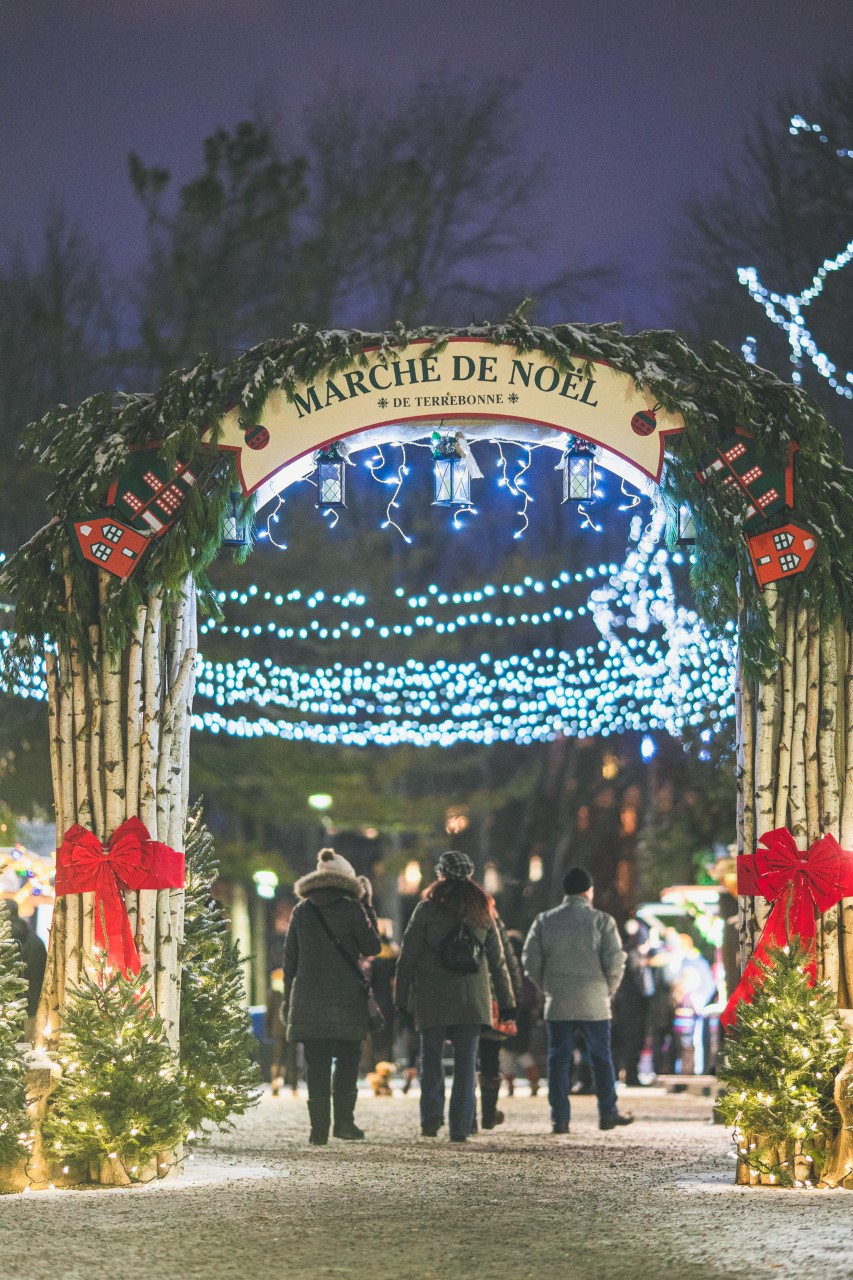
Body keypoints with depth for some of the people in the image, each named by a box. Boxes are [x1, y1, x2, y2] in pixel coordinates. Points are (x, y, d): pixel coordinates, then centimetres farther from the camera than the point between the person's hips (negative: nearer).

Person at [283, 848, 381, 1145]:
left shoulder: (301, 911, 7)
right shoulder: (351, 910, -4)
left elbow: (289, 958, 9)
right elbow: (372, 948, 3)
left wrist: (288, 997, 15)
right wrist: (367, 908, 8)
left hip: (308, 997, 2)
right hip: (346, 996, -2)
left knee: (316, 1065, 2)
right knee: (347, 1059, 7)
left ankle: (319, 1127, -2)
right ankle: (344, 1120, 0)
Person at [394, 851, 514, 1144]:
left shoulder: (427, 909, -4)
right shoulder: (482, 910, 7)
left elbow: (408, 956, -4)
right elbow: (497, 960, 10)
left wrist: (401, 997, 1)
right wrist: (506, 1000, 15)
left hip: (433, 999, -2)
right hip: (472, 999, 3)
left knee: (431, 1056, 8)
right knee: (466, 1062, 6)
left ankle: (432, 1113, -9)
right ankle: (460, 1126, 1)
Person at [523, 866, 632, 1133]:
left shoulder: (544, 921, 4)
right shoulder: (601, 921, -3)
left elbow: (530, 961, 2)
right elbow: (615, 962, -8)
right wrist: (608, 990, 8)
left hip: (557, 1004, 2)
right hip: (594, 1005, -2)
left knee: (558, 1060, 5)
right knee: (601, 1058, 8)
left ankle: (560, 1118, 3)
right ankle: (608, 1114, 12)